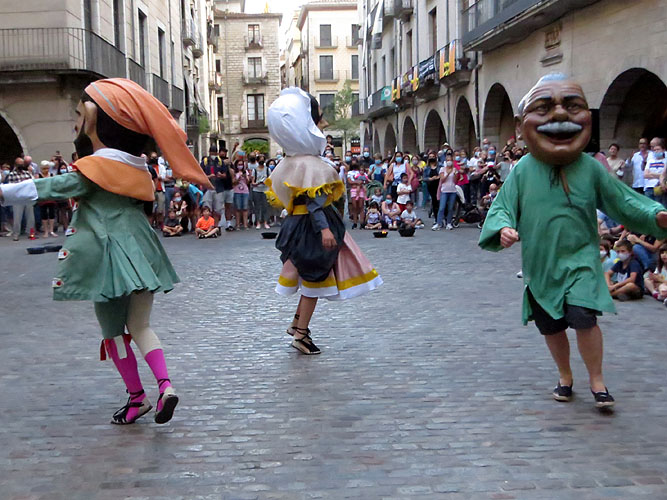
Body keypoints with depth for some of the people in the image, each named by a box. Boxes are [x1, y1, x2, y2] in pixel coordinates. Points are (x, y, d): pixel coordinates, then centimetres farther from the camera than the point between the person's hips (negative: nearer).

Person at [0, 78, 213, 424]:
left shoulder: (94, 170, -10)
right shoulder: (136, 168, 11)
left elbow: (53, 187, -16)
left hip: (110, 258, -6)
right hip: (141, 255, 6)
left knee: (112, 331, 9)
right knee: (140, 327, 12)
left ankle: (137, 396, 13)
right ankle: (165, 385, -6)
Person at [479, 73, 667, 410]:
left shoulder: (589, 168, -5)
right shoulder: (523, 170, -5)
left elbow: (622, 200, 2)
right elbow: (502, 207, -2)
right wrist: (504, 228, -23)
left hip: (580, 259, -2)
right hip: (541, 263, 2)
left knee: (583, 317, -18)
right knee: (550, 326, 13)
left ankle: (597, 380, 3)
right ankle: (565, 376, 38)